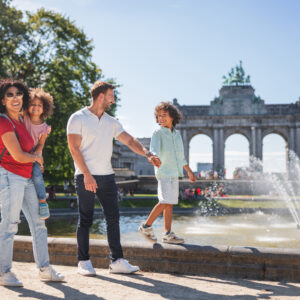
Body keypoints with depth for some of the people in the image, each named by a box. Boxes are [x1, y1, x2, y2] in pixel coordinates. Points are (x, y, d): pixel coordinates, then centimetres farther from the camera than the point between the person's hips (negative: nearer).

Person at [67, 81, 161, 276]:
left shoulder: (111, 122, 15)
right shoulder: (78, 118, -3)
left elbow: (129, 141, 13)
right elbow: (74, 148, -10)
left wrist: (147, 154, -4)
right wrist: (87, 175, -17)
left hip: (107, 176, 6)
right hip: (86, 177, -5)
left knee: (113, 218, 3)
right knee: (85, 220, 1)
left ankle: (117, 261, 8)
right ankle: (84, 262, 11)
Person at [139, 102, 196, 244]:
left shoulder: (177, 134, 15)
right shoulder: (158, 133, -6)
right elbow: (154, 151, -22)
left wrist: (189, 171, 30)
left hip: (174, 173, 7)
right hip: (164, 172, -7)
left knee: (170, 203, 6)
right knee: (165, 202, -16)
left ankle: (168, 234, 10)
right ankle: (146, 226, -4)